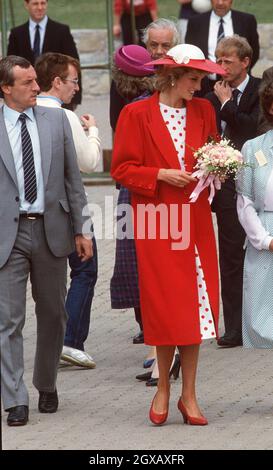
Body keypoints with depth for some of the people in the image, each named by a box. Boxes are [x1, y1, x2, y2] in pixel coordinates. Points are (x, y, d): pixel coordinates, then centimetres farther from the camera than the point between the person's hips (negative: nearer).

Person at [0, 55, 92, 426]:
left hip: (51, 229, 3)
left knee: (52, 315, 12)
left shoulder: (56, 121, 6)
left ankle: (47, 387, 29)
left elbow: (72, 177, 9)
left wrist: (80, 229, 5)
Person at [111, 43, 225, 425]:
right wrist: (161, 175, -14)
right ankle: (163, 388, 15)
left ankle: (188, 394, 7)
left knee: (196, 304, 0)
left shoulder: (203, 111, 11)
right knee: (164, 305, -2)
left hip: (195, 222, 4)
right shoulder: (137, 114, -2)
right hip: (156, 222, -3)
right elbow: (122, 168, -2)